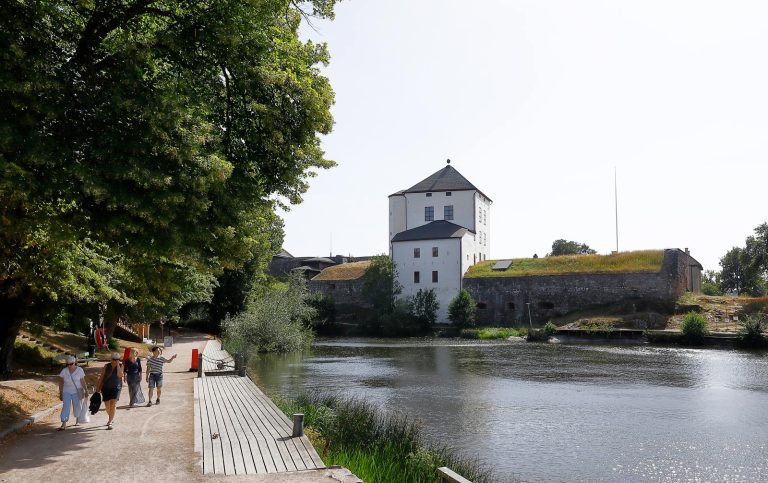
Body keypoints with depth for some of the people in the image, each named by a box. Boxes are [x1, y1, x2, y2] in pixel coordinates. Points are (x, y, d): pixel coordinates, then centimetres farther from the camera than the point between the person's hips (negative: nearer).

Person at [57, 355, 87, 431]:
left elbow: (83, 381, -5)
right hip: (67, 392, 1)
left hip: (77, 392, -1)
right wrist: (60, 393, 3)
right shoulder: (64, 371, -2)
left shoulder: (80, 370, -5)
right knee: (66, 406, -10)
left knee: (77, 406, 8)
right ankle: (64, 424, -13)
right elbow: (61, 383, 4)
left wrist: (86, 390, -11)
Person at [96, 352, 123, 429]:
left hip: (116, 388, -2)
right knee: (107, 406, 7)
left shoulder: (121, 366, -3)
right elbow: (101, 377, 4)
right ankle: (112, 418, 35)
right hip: (106, 388, 2)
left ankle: (110, 423, -14)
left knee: (113, 404, -17)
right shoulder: (106, 366, 0)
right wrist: (98, 388, 3)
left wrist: (118, 365, -18)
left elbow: (119, 375, -20)